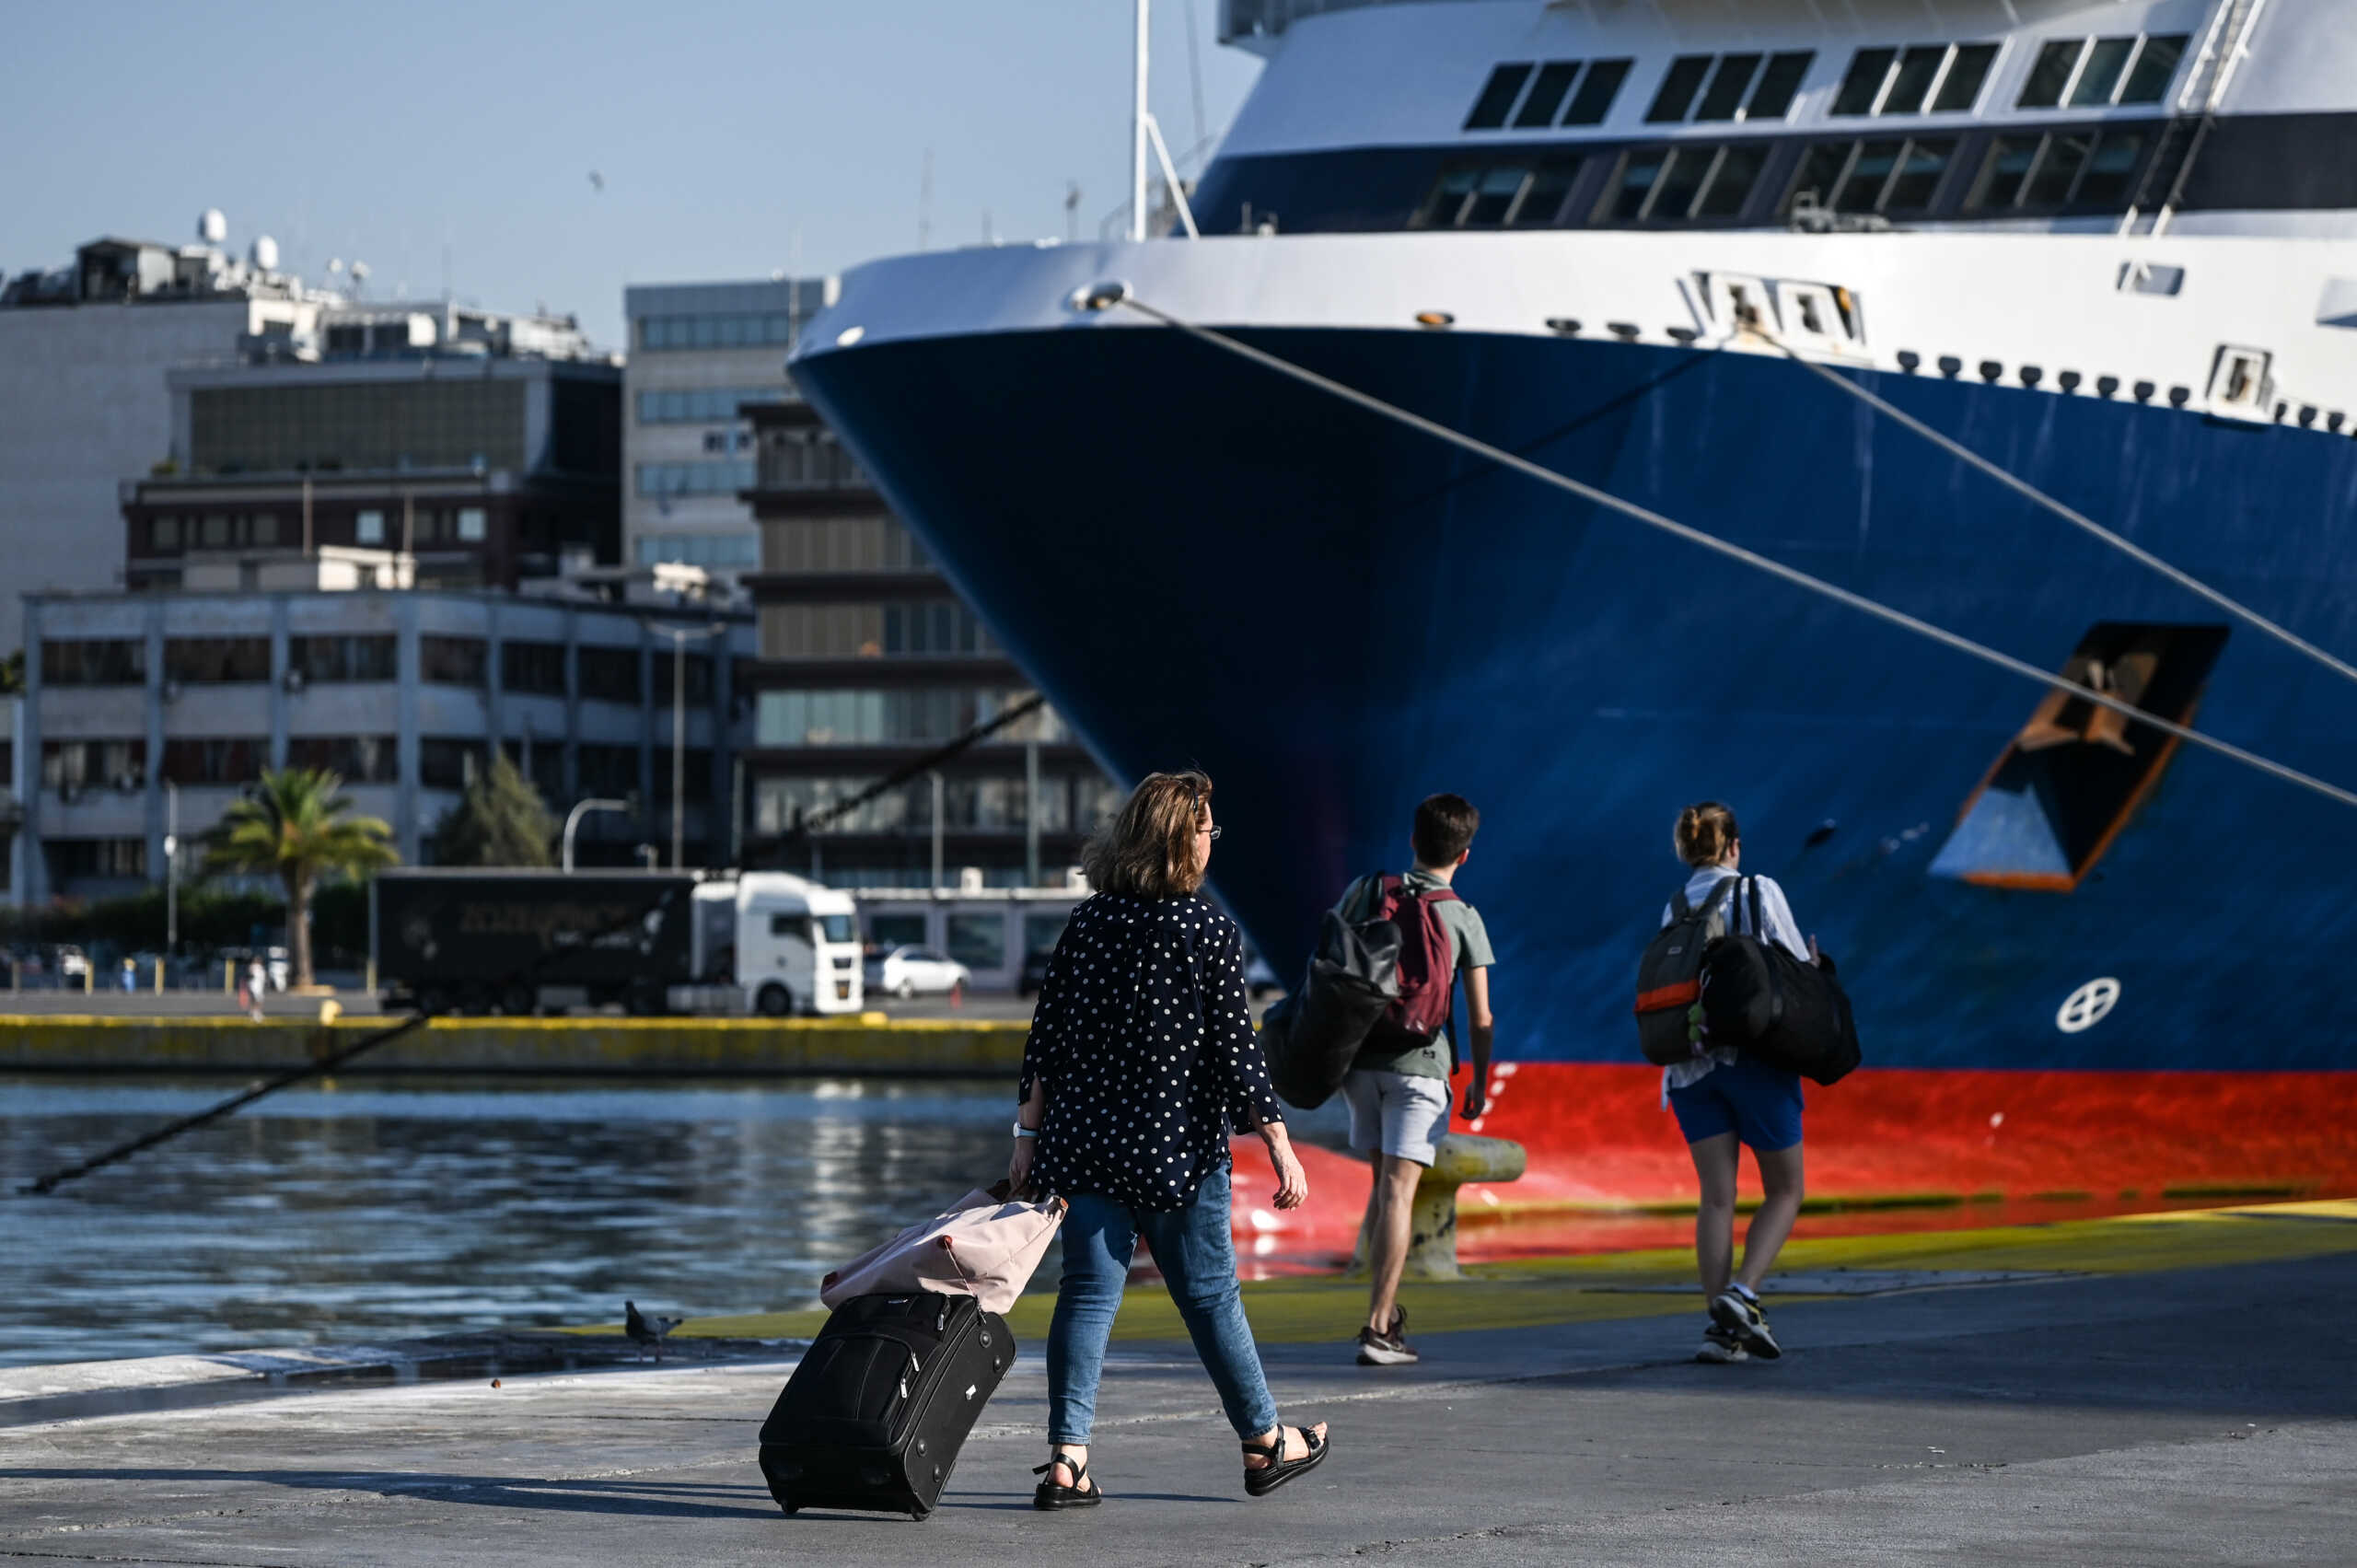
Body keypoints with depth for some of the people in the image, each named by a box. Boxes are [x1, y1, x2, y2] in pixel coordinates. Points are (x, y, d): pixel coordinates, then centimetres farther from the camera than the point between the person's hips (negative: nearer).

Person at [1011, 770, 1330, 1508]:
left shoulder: (1087, 921, 3)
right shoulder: (1209, 930, -9)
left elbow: (1047, 1034, 5)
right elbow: (1235, 1047, -10)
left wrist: (1030, 1133, 12)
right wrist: (1279, 1146, -5)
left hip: (1084, 1140, 4)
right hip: (1177, 1144, -4)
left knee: (1087, 1293, 5)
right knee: (1209, 1293, 9)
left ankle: (1066, 1459, -4)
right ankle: (1264, 1443, 24)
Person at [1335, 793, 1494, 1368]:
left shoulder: (1365, 892, 3)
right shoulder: (1463, 918, -4)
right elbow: (1480, 1018, -4)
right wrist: (1480, 1083, 8)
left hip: (1357, 1057, 4)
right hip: (1419, 1063, -4)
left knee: (1382, 1180, 20)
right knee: (1398, 1190, -6)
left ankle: (1387, 1309, 21)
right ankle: (1378, 1329, -13)